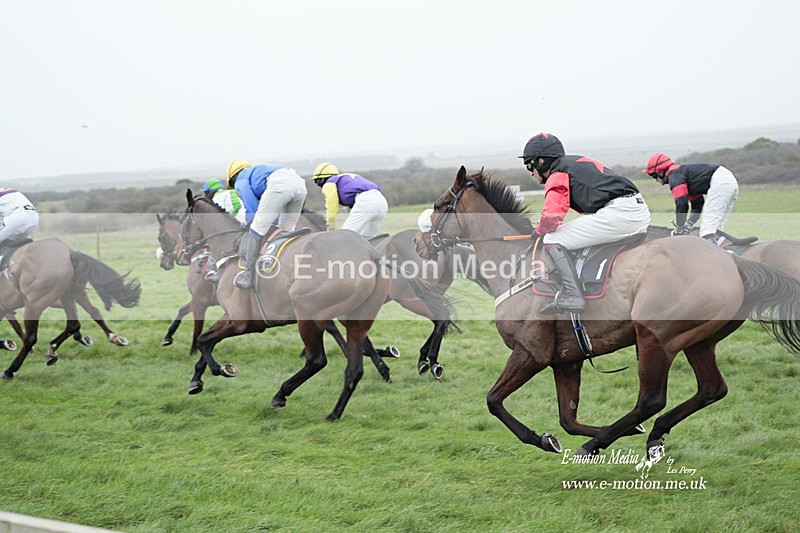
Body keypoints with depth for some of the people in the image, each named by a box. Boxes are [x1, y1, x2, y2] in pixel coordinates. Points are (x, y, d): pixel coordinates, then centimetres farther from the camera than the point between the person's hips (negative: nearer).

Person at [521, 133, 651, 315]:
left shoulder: (557, 175, 1)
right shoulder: (577, 162, 29)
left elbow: (551, 216, -13)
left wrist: (538, 231, 9)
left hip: (618, 211, -9)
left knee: (552, 240, -6)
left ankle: (573, 295, -22)